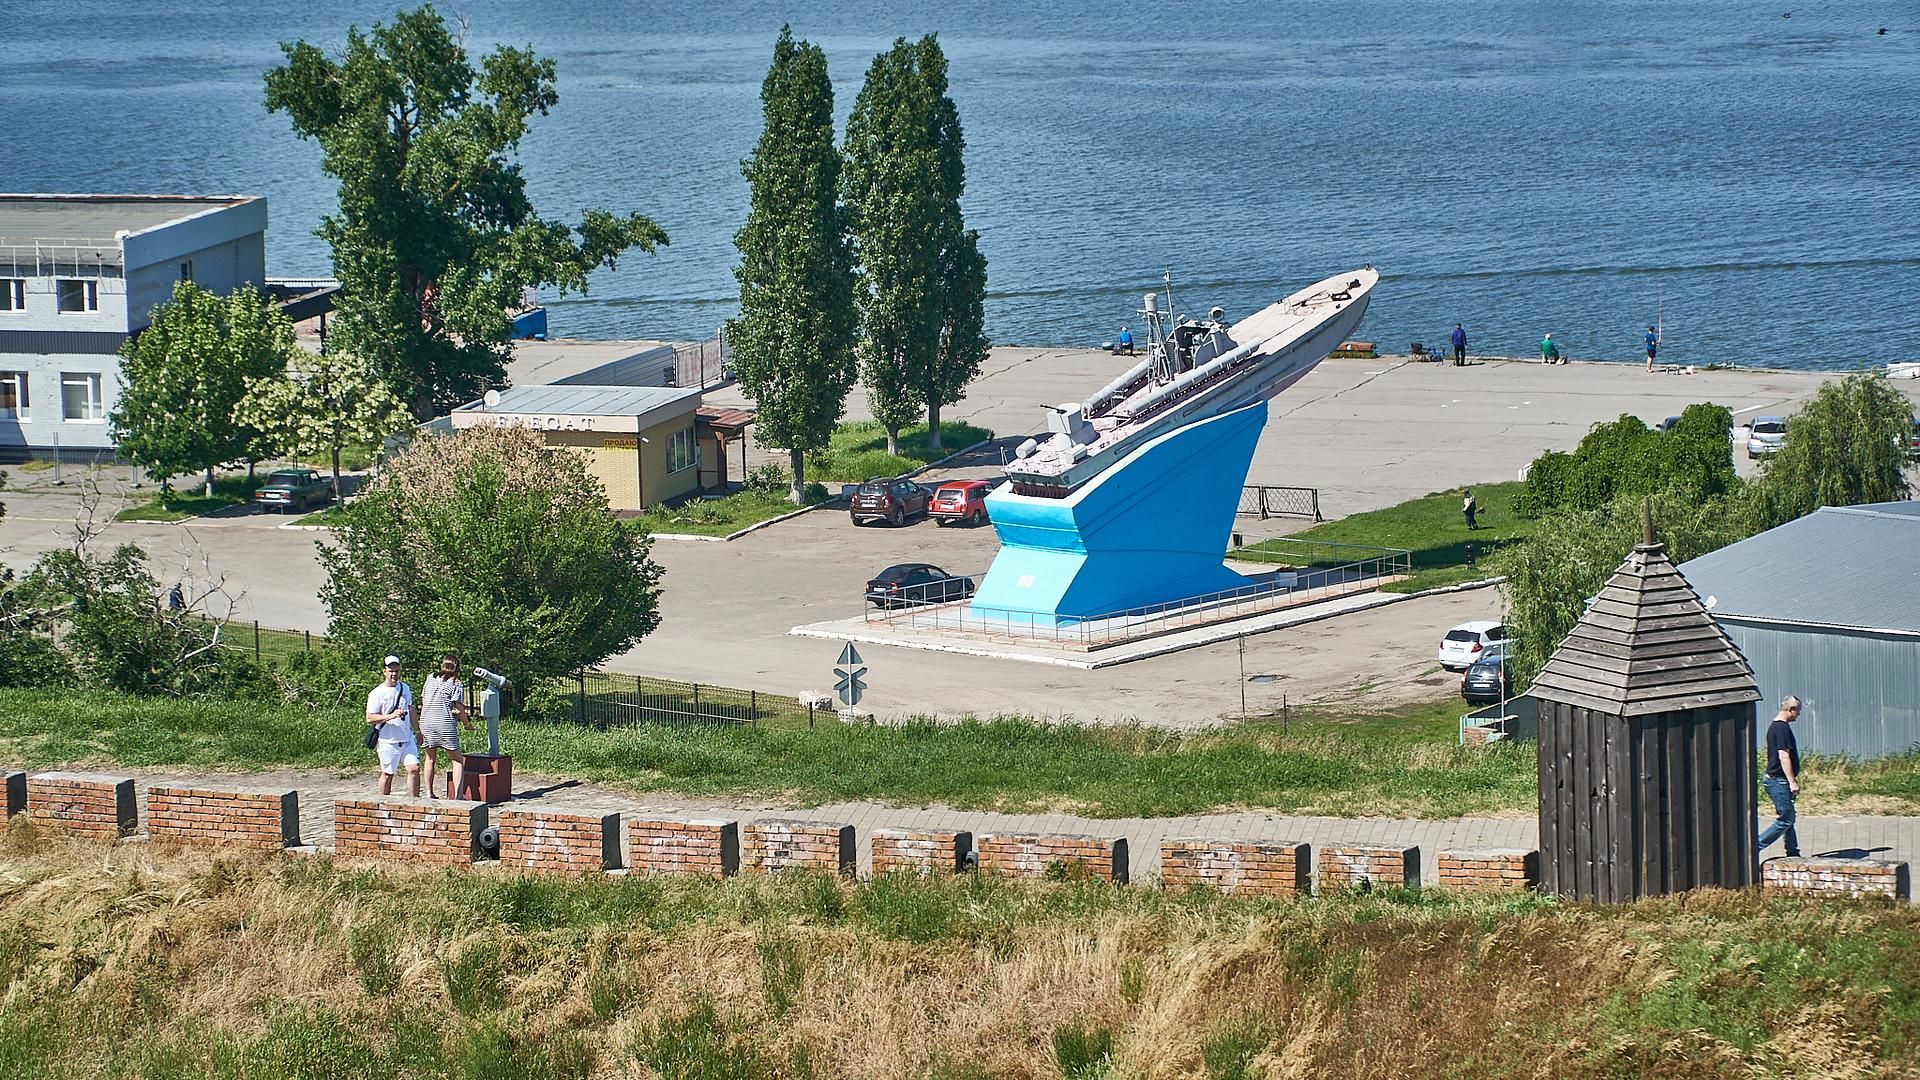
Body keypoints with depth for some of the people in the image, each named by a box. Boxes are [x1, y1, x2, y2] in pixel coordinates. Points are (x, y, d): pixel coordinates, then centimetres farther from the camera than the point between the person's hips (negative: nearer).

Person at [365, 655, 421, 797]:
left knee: (414, 769, -6)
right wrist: (390, 716, -24)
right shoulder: (377, 693, -8)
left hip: (407, 739, 5)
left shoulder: (405, 688, 11)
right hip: (388, 741, -5)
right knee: (387, 774, 3)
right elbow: (370, 718, -12)